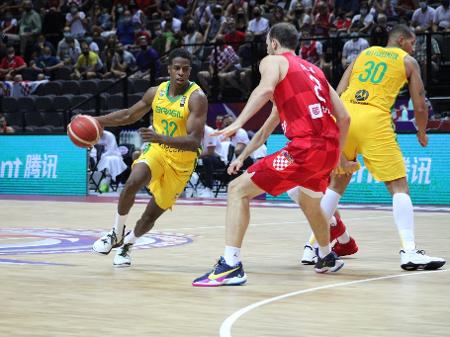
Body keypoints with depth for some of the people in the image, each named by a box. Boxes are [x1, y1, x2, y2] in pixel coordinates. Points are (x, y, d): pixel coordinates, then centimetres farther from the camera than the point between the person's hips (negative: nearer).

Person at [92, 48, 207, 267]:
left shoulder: (197, 98, -22)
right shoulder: (156, 92, -4)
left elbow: (195, 141, -30)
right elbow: (129, 115, 13)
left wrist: (162, 138, -44)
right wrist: (98, 121, 3)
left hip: (181, 163, -2)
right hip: (157, 152, 3)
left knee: (152, 213, 5)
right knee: (132, 183, -28)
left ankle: (127, 244, 33)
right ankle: (117, 234, -7)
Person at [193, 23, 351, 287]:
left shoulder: (273, 61, 8)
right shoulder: (314, 70, 26)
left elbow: (266, 89, -17)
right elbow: (344, 117, 22)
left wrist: (238, 123, -21)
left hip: (305, 148, -7)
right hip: (330, 148, 7)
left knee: (238, 190, -2)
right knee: (311, 202, 36)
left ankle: (231, 266, -15)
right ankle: (328, 258, 56)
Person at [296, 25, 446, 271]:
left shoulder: (364, 53, 25)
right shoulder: (408, 61, 15)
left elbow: (338, 93, 15)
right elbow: (420, 106, 14)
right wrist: (422, 134, 31)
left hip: (343, 114, 5)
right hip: (374, 120, -4)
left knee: (337, 181, 20)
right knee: (398, 185, 1)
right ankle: (409, 252, -10)